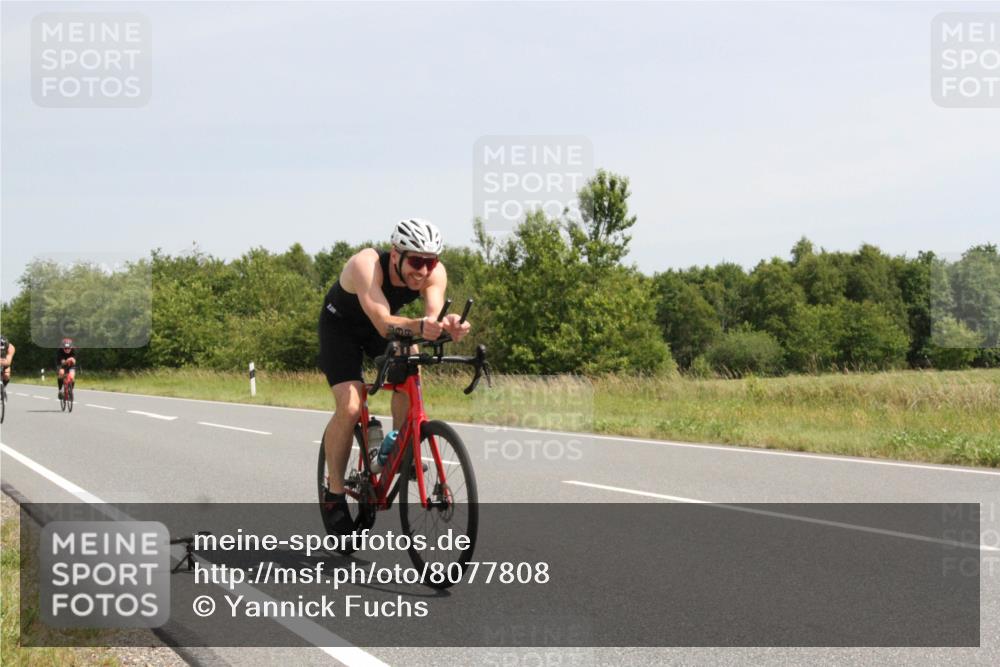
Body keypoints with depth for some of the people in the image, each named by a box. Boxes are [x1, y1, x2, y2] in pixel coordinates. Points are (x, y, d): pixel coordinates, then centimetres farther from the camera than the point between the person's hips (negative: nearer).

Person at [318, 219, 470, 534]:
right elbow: (384, 324, -51)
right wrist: (419, 326, -70)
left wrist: (448, 325, -63)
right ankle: (334, 495, -4)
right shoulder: (366, 265, -39)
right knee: (350, 407, -19)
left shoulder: (434, 273, -26)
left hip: (382, 325, 4)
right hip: (341, 325, -4)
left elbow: (432, 316, -40)